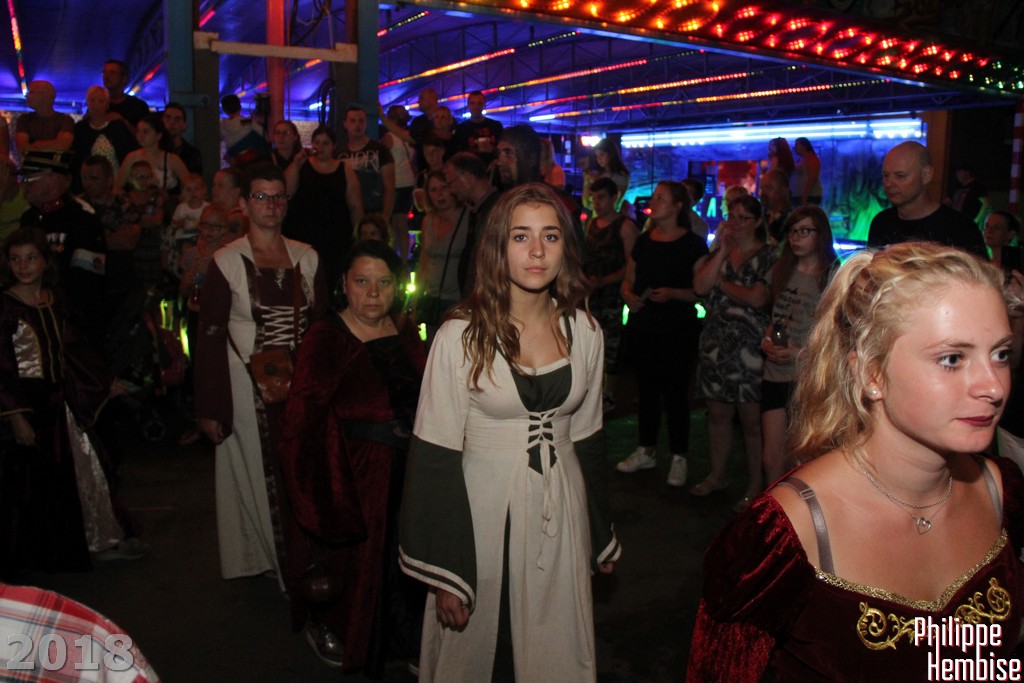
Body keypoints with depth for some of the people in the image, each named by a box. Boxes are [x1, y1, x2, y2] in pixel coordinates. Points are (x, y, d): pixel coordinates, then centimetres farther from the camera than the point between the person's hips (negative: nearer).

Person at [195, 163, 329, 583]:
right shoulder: (226, 262, -5)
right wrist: (208, 407, -10)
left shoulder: (306, 257, 6)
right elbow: (209, 337, -6)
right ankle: (258, 560, 23)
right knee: (256, 474, 6)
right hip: (248, 388, -3)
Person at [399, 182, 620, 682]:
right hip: (484, 512, -3)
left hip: (561, 513, 4)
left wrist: (601, 537, 14)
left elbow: (587, 439, 9)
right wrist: (442, 573, -12)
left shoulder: (584, 331, 0)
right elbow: (434, 456, -11)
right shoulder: (461, 336, -13)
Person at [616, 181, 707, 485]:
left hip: (678, 330, -5)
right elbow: (629, 280, 15)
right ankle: (645, 451, 26)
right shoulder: (643, 240, 9)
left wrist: (673, 293, -23)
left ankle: (679, 458, 14)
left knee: (675, 391, 1)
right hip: (645, 328, 5)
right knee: (647, 388, 13)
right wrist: (628, 295, -5)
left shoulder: (693, 244, -7)